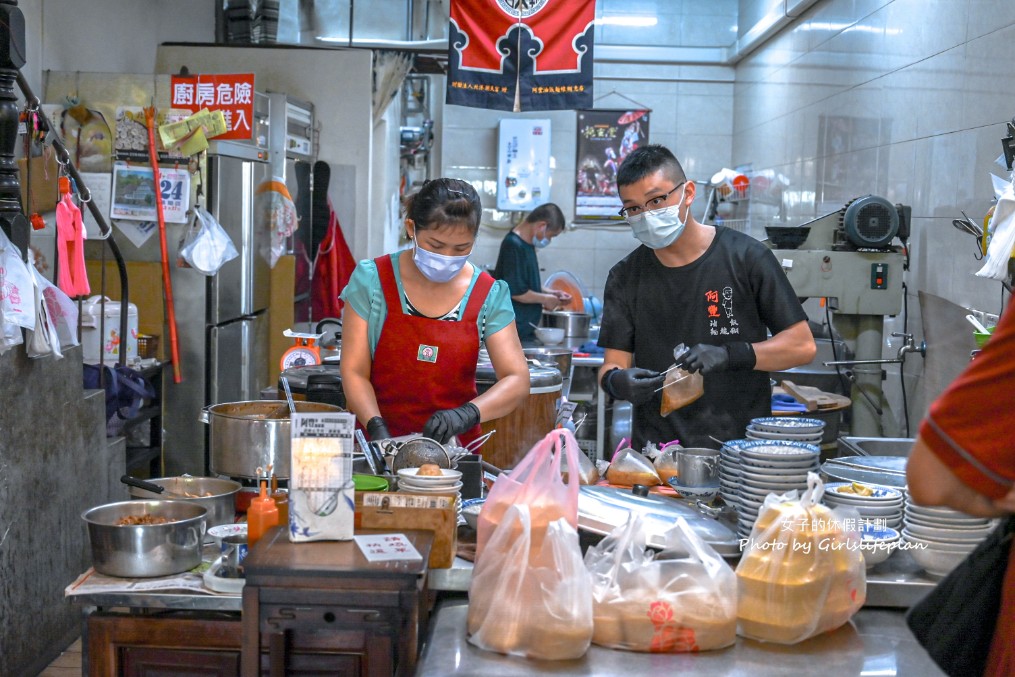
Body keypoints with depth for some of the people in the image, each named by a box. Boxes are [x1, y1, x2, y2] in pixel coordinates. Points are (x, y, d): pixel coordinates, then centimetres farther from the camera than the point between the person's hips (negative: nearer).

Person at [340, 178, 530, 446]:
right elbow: (354, 372, -1)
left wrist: (468, 413, -18)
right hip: (379, 445, -1)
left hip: (456, 446, 1)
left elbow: (517, 381, -1)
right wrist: (378, 430, -16)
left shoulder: (488, 295, 1)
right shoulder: (372, 280, -1)